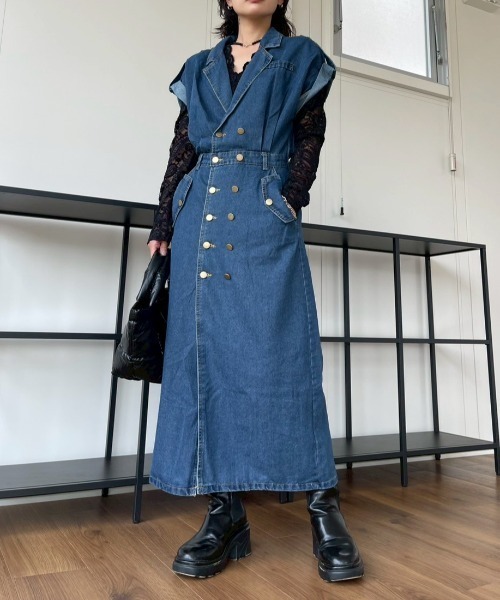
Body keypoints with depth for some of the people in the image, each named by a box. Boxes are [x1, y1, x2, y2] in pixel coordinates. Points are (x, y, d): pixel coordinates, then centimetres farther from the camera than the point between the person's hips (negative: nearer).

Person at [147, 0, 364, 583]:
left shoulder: (300, 58, 18)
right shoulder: (200, 68, 24)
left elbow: (310, 142, 7)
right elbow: (181, 153, 16)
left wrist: (290, 203, -8)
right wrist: (162, 225, 8)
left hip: (265, 218, -3)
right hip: (199, 218, 4)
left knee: (279, 353, -12)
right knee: (204, 353, -5)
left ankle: (322, 505, -1)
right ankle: (224, 510, 3)